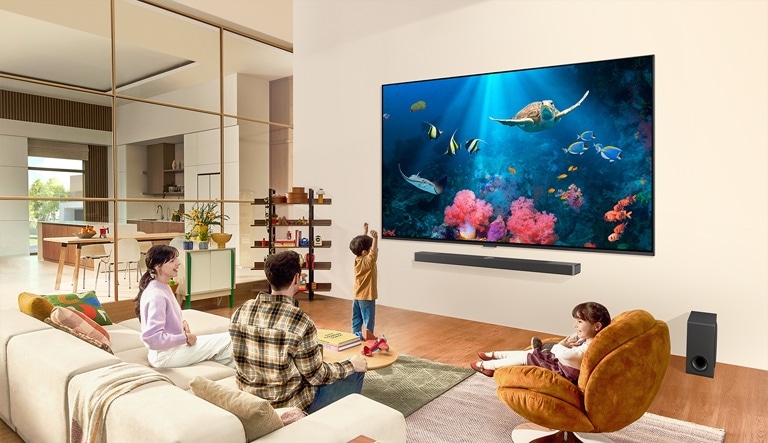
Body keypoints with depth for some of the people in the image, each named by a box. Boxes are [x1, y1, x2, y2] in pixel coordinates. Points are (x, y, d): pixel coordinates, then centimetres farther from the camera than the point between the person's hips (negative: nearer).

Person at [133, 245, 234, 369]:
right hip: (165, 355, -10)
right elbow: (153, 338, -30)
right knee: (227, 341, -6)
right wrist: (185, 338, -20)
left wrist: (182, 322, 2)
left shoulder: (163, 287, 5)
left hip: (171, 347, 10)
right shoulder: (156, 296, -25)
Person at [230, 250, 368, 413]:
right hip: (288, 404, -7)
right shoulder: (300, 321, -27)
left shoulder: (241, 311, -8)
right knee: (356, 374, 13)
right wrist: (351, 365, -1)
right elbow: (316, 375, -17)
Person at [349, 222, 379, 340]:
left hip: (357, 296, 8)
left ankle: (355, 335, 24)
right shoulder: (368, 261, -21)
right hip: (367, 297, -8)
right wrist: (375, 239, -49)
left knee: (356, 319, 16)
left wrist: (365, 232, 18)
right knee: (368, 319, 1)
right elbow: (374, 253, -41)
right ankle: (368, 338, 4)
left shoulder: (358, 259, 0)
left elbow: (363, 243, 12)